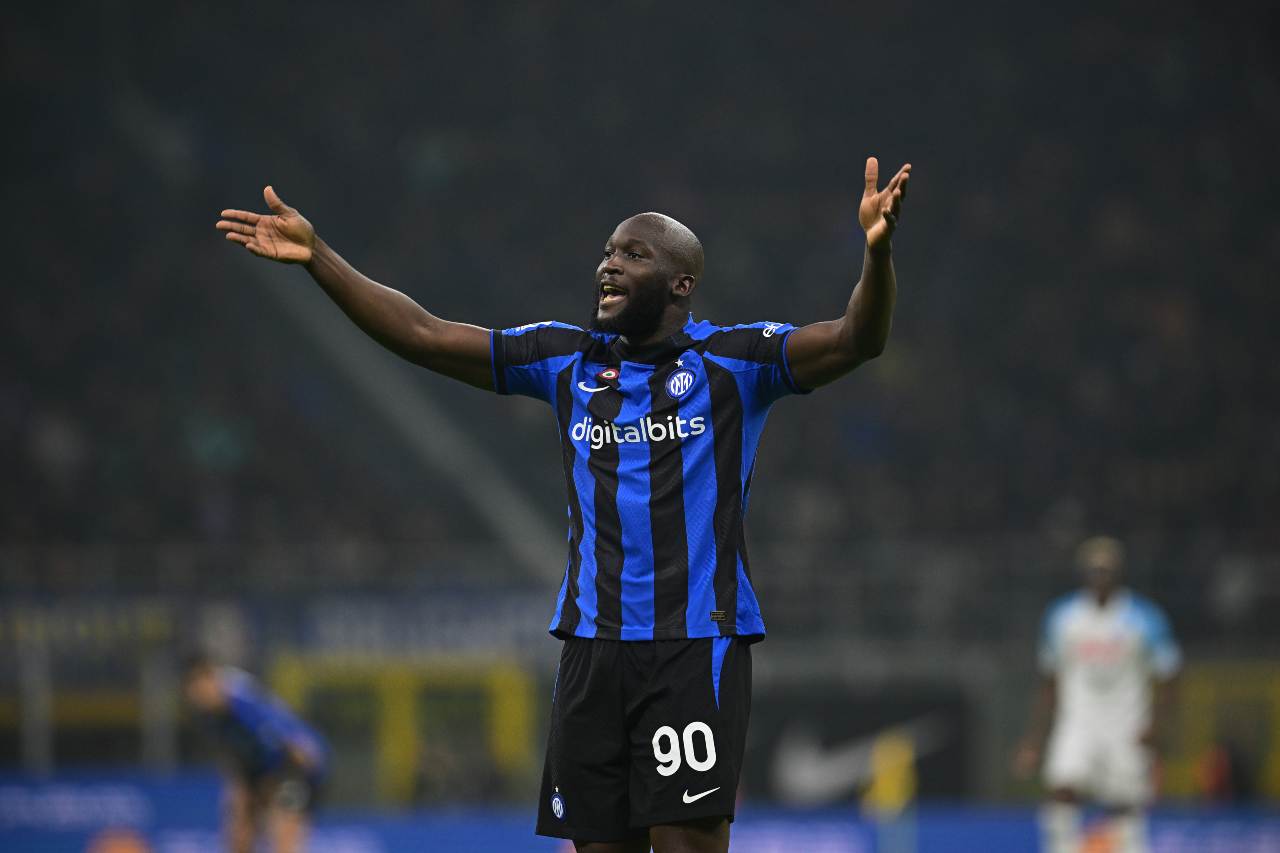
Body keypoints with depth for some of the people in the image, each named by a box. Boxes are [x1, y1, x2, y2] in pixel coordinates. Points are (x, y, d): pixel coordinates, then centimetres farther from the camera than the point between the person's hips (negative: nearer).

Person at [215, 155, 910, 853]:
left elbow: (856, 340, -15)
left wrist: (877, 252, -34)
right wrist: (317, 258, 4)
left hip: (697, 642, -5)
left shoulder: (731, 360, -1)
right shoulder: (566, 361, 12)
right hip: (592, 644, 5)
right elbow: (424, 336, 11)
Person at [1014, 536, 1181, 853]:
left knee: (1125, 814, 0)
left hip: (1127, 731, -1)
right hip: (1077, 727, 1)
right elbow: (1049, 683, 13)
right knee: (1062, 793, -21)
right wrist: (1034, 740, 11)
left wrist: (1155, 725, -14)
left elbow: (1165, 680, 3)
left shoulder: (1145, 619, -3)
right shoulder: (1061, 616, 4)